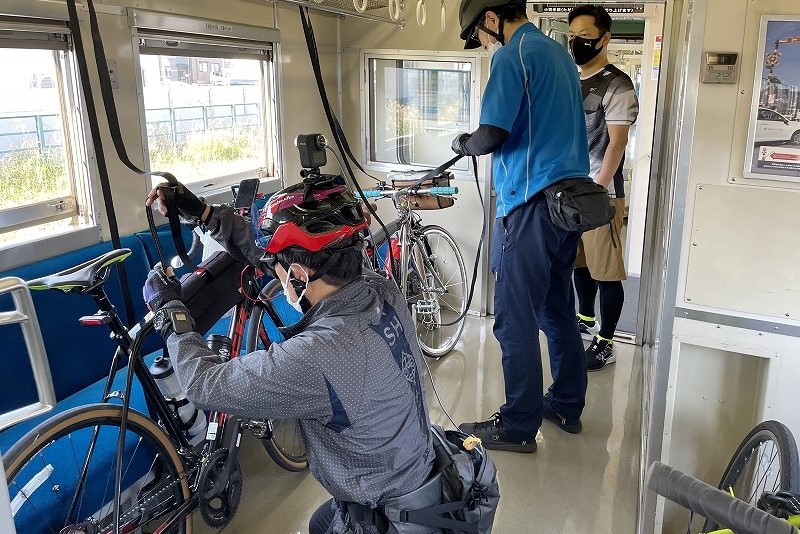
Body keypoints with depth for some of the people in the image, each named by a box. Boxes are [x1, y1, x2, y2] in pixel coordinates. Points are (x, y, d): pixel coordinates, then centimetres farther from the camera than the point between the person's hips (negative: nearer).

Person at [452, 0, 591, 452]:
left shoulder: (514, 56, -10)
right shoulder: (560, 53, 18)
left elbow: (491, 136, -19)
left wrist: (462, 143, 2)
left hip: (531, 205, -9)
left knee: (517, 321, -1)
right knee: (559, 311, 17)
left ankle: (519, 427, 9)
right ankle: (567, 406, 29)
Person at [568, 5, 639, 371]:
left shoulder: (617, 86, -8)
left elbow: (617, 144, -14)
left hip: (600, 193, -7)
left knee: (605, 271, -2)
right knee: (579, 262, 17)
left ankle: (605, 344, 6)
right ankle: (585, 320, 35)